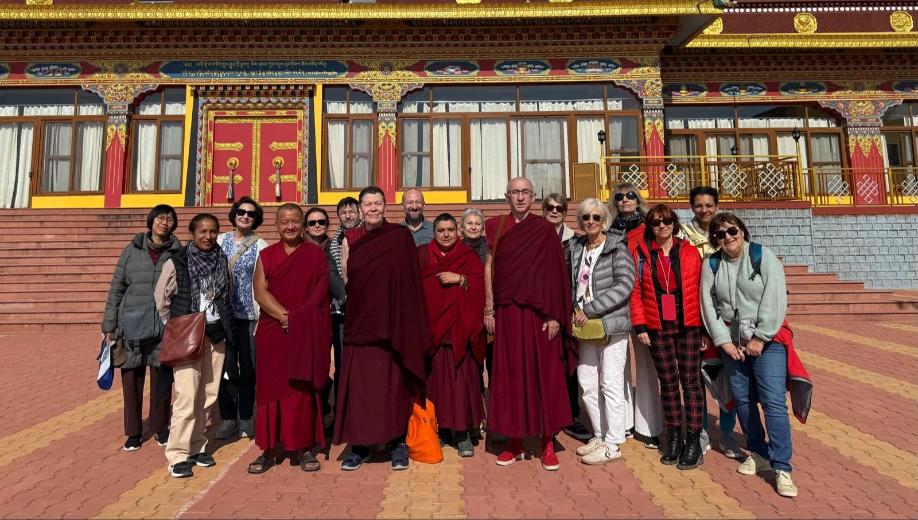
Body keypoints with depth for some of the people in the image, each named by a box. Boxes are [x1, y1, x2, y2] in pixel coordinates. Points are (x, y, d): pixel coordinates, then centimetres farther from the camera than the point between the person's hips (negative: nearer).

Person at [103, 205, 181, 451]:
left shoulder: (178, 253, 3)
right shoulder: (131, 251, 5)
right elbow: (116, 290, 7)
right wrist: (109, 327, 3)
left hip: (165, 327, -1)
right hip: (132, 325, 1)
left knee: (162, 380, 6)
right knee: (131, 380, 7)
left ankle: (161, 427, 25)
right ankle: (133, 432, 23)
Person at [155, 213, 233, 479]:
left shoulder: (222, 262, 5)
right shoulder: (176, 263, -6)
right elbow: (161, 300, 2)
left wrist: (224, 324, 11)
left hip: (215, 335, 4)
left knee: (207, 395, 10)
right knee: (187, 396, -8)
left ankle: (196, 447, 23)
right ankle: (178, 455, 3)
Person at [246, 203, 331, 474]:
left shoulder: (316, 254, 6)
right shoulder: (266, 255, 10)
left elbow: (320, 294, -3)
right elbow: (260, 292, -2)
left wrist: (298, 319, -14)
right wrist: (285, 316, -15)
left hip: (307, 334, -1)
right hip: (272, 334, 2)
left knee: (303, 388, 2)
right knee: (271, 388, 4)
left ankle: (303, 447, 12)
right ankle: (269, 449, 14)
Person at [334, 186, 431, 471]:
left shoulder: (401, 236, -1)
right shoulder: (350, 239, 8)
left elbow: (410, 280, -3)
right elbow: (346, 278, 12)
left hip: (392, 320, -2)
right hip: (360, 319, 3)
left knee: (393, 382, 2)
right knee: (357, 382, 4)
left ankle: (398, 443, 16)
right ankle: (359, 444, 17)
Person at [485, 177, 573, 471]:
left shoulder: (544, 230, 1)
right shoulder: (494, 227, 8)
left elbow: (555, 274, -3)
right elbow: (489, 269, 7)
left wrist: (555, 315, -9)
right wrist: (489, 310, 1)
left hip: (539, 312, -2)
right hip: (506, 312, 2)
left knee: (544, 373, 4)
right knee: (510, 374, 7)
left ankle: (548, 443, 15)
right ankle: (515, 441, 20)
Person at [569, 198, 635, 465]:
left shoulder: (617, 247, -6)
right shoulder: (576, 248, 12)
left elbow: (624, 285, -15)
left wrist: (590, 309, -17)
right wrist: (575, 311, 1)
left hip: (611, 325, -6)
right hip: (585, 327, 6)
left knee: (611, 385, 0)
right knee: (587, 384, 9)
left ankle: (613, 443, 12)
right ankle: (600, 435, 25)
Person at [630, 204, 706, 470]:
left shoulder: (690, 252, 4)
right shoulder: (641, 254, 4)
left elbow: (700, 290, 2)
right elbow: (636, 292, 2)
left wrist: (704, 326, -2)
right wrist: (640, 326, -4)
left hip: (688, 326, -1)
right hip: (658, 328, 1)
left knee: (691, 381, 2)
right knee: (668, 383, 9)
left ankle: (694, 441, 10)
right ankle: (674, 438, 20)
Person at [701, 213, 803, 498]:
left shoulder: (764, 257, -5)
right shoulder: (711, 265, 4)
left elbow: (775, 300, -11)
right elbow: (708, 305, 2)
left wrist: (760, 338, -13)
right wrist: (724, 341, -4)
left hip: (767, 340, -3)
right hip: (732, 342, 4)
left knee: (773, 401, -10)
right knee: (742, 399, 9)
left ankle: (782, 468, -3)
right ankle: (759, 453, 26)